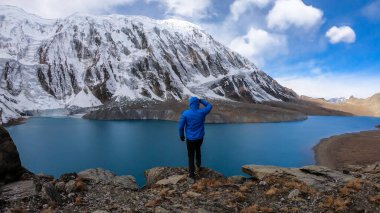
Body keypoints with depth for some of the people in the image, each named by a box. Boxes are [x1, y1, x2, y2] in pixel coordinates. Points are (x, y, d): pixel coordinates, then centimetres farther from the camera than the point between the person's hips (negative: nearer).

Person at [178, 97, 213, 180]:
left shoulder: (185, 113, -16)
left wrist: (181, 135, 7)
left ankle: (192, 174, 18)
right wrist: (201, 100, 7)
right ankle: (198, 166, 44)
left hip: (190, 138, -2)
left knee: (191, 155, 12)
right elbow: (210, 106, 9)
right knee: (198, 150, 33)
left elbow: (181, 126, -9)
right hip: (200, 138, 2)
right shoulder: (202, 112, -12)